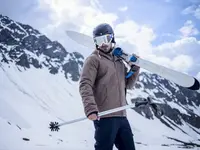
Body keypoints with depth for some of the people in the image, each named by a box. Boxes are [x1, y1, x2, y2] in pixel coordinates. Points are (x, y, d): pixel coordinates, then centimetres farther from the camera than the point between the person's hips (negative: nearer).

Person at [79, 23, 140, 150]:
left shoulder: (119, 61, 21)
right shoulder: (93, 59, -1)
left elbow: (128, 85, 24)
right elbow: (85, 85, -13)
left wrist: (135, 68, 9)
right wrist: (91, 109, -27)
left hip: (121, 116, 7)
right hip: (104, 116, -7)